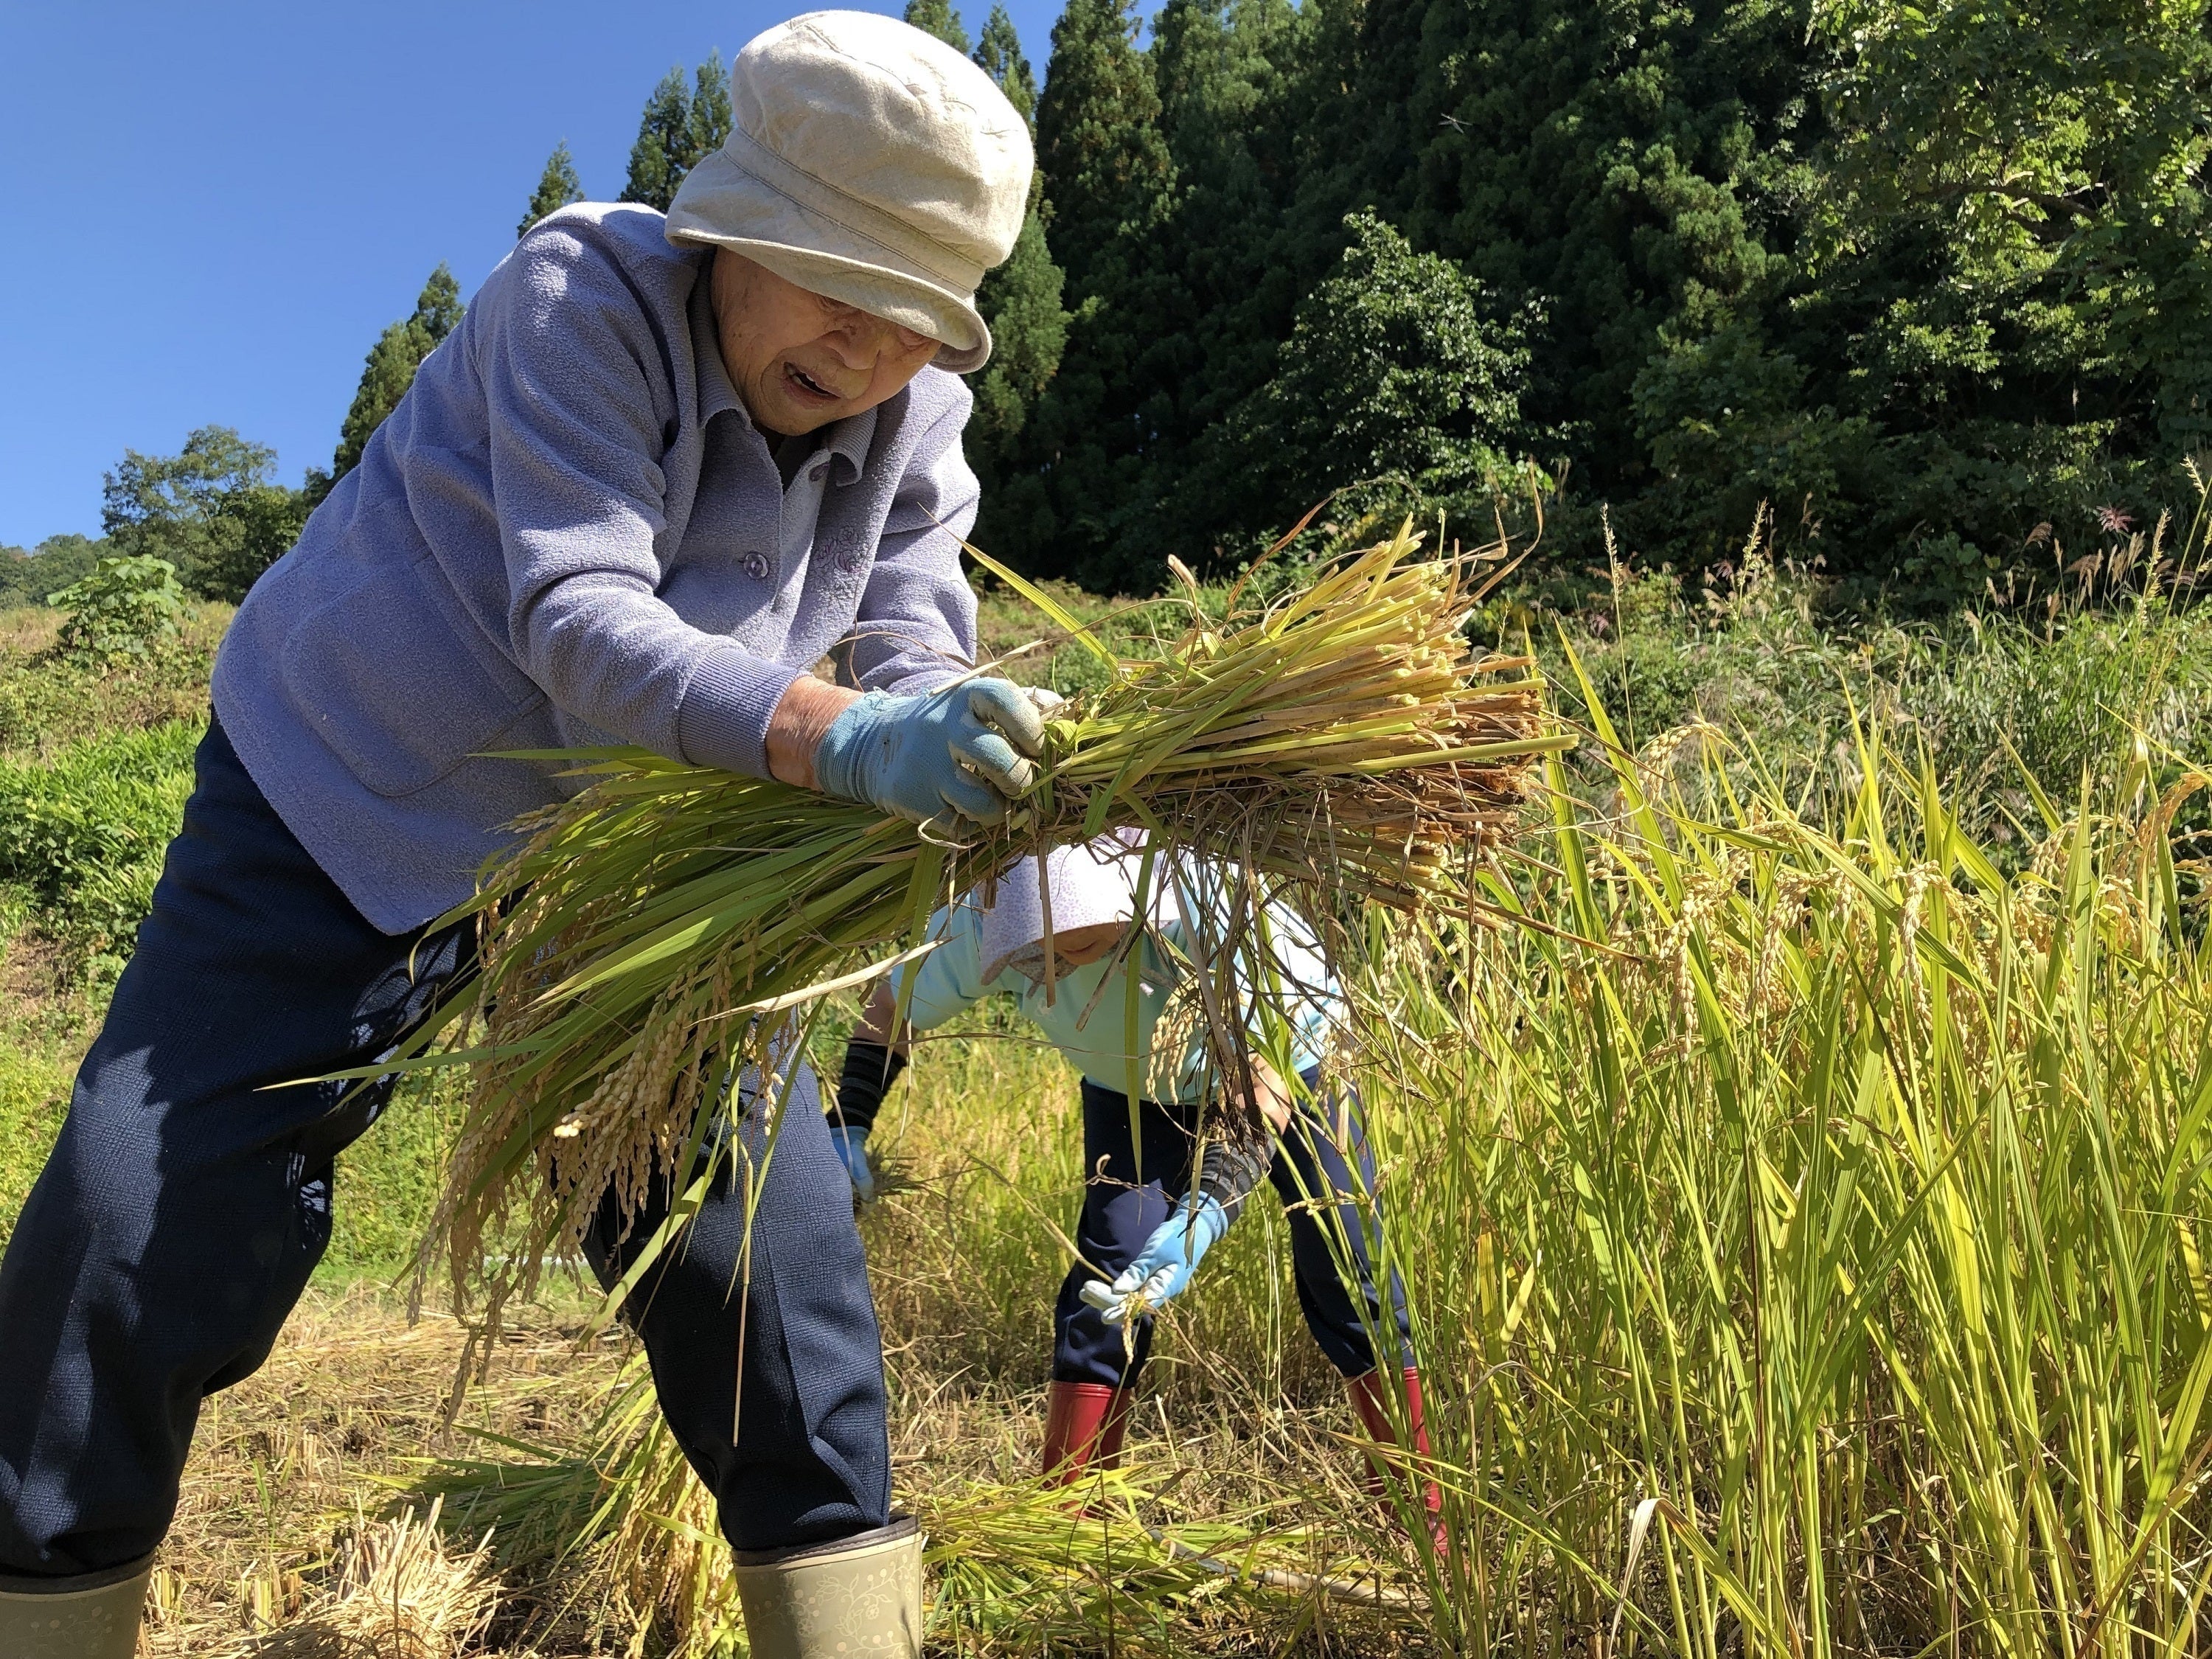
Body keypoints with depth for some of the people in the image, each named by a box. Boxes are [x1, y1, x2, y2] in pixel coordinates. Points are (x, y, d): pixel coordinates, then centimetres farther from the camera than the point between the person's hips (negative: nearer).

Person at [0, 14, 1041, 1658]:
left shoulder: (919, 431, -7)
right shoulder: (583, 290, -22)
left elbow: (917, 671, -13)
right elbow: (582, 621, -34)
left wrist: (959, 765, -37)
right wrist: (834, 737, -50)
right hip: (342, 804, -3)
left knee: (770, 1237, -4)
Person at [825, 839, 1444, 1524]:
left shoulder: (1204, 908, -43)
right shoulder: (980, 925, -31)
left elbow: (1265, 1076, -45)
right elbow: (891, 1009, -13)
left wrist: (1206, 1213, -58)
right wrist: (846, 1131, -26)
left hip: (1290, 1062, -2)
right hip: (1135, 1093, 3)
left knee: (1344, 1273, -6)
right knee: (1109, 1277, -11)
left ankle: (1416, 1512, 11)